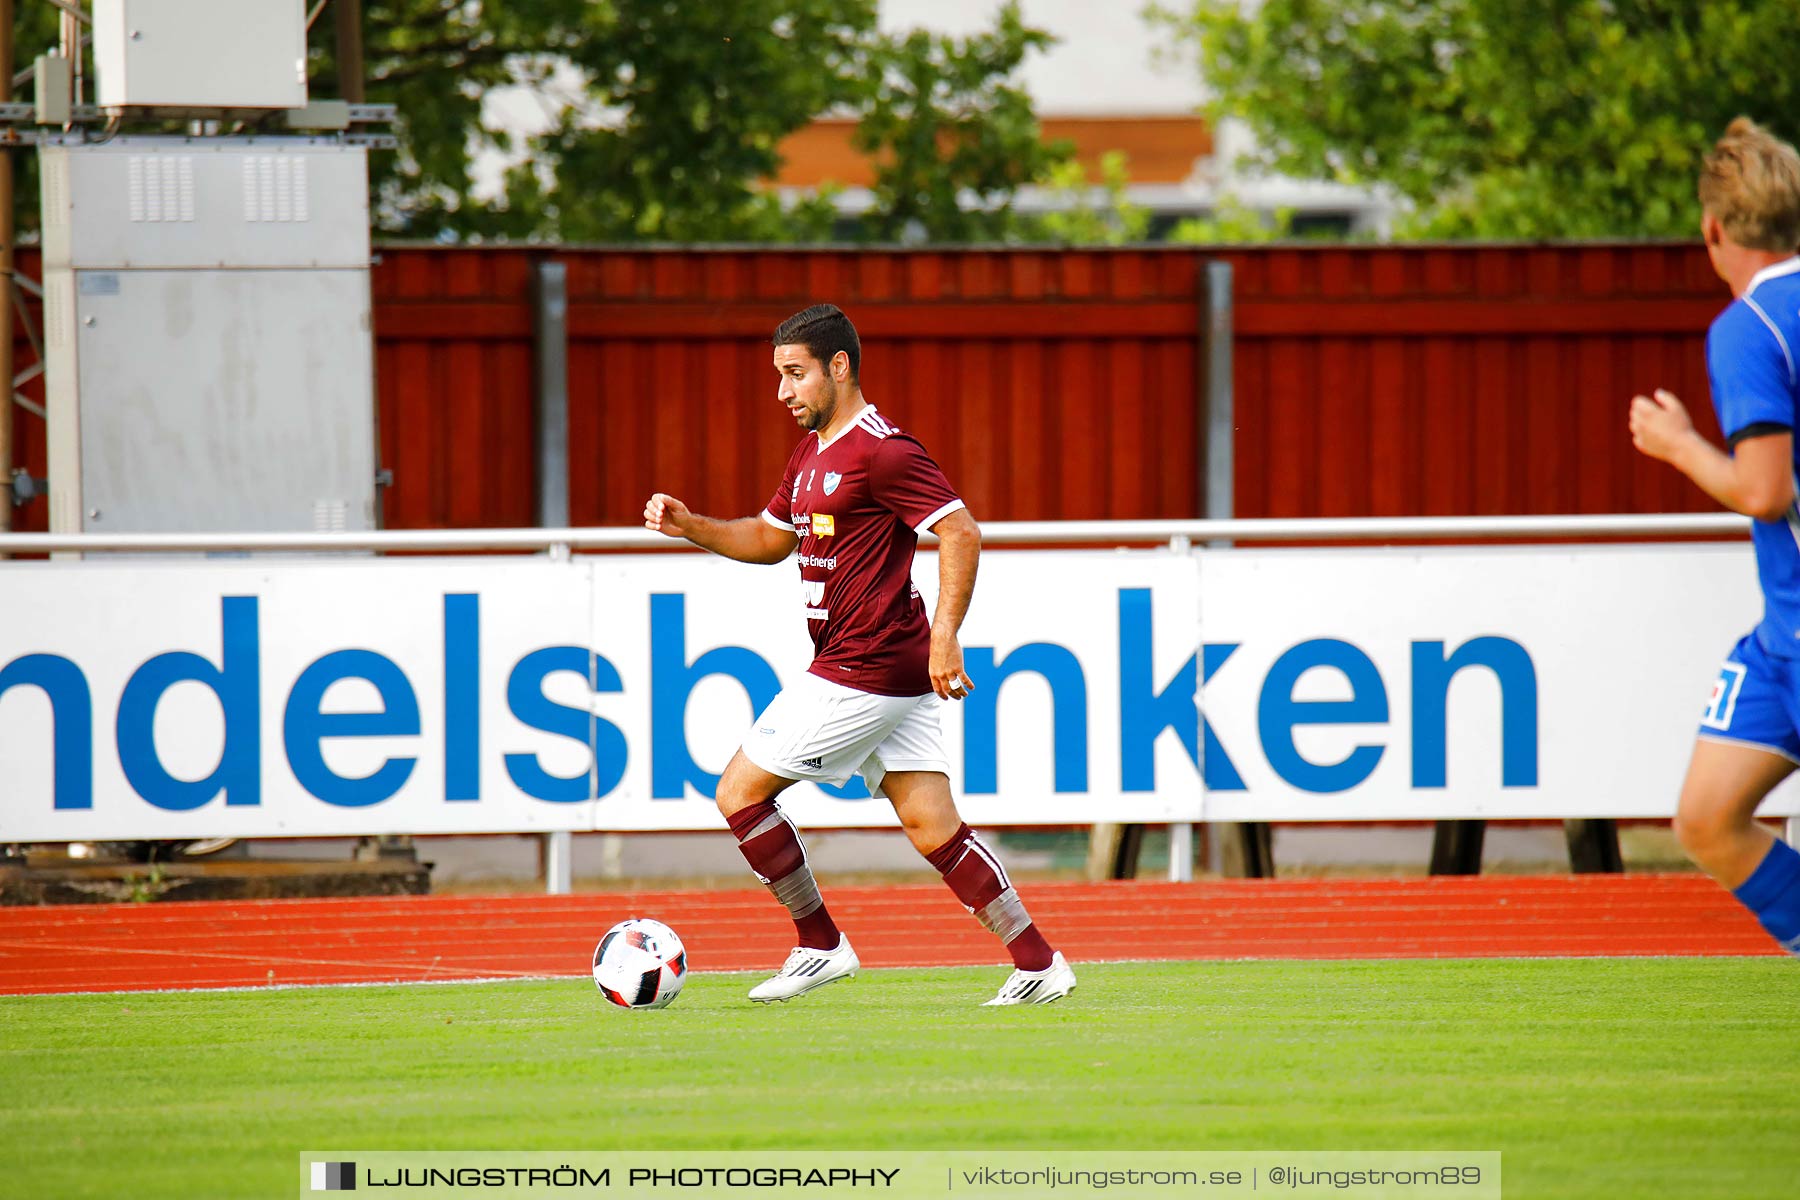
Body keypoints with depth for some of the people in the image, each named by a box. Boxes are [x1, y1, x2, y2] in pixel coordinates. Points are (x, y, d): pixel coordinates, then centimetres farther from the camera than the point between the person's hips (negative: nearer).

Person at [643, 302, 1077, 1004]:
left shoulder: (881, 451, -14)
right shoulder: (812, 451, 16)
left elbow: (961, 532, -20)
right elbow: (770, 538, 29)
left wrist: (944, 637, -27)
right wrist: (690, 526, 14)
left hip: (859, 674, -9)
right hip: (899, 677, 9)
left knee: (740, 793, -1)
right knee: (934, 830, 6)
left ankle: (821, 945, 6)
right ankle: (1037, 964, 3)